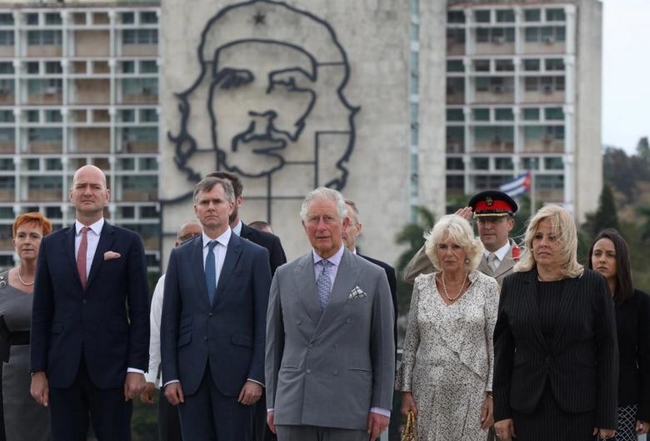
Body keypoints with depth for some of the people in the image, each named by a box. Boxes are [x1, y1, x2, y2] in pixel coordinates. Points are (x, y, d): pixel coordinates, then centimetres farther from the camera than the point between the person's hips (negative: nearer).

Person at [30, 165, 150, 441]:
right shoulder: (51, 244, 10)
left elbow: (140, 311, 1)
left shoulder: (128, 242, 3)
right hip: (63, 369, 2)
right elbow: (41, 312, 9)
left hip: (111, 367, -2)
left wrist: (137, 368, -6)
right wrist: (38, 370, 3)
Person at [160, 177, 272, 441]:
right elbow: (169, 321, 9)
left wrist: (256, 377, -8)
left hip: (234, 372, -2)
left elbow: (263, 322, 0)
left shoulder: (255, 256, 3)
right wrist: (170, 376, 1)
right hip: (191, 373, 2)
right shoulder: (180, 257, 11)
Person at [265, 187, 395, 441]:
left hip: (348, 408, -2)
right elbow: (274, 344, 12)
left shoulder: (372, 277, 5)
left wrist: (381, 406, -1)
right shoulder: (285, 276, 11)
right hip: (294, 408, 2)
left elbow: (383, 347, 4)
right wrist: (272, 403, 8)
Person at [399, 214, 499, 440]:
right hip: (429, 392, 2)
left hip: (471, 392, -2)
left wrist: (492, 394, -6)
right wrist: (406, 391, 5)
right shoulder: (422, 285, 7)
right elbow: (410, 343, 10)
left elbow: (496, 344, -1)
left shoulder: (487, 286, 0)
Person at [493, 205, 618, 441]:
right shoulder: (513, 285, 6)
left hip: (578, 411, -2)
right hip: (527, 410, 2)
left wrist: (606, 416, -3)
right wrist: (501, 411, 3)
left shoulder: (593, 284, 1)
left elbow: (607, 351, 1)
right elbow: (501, 350, 8)